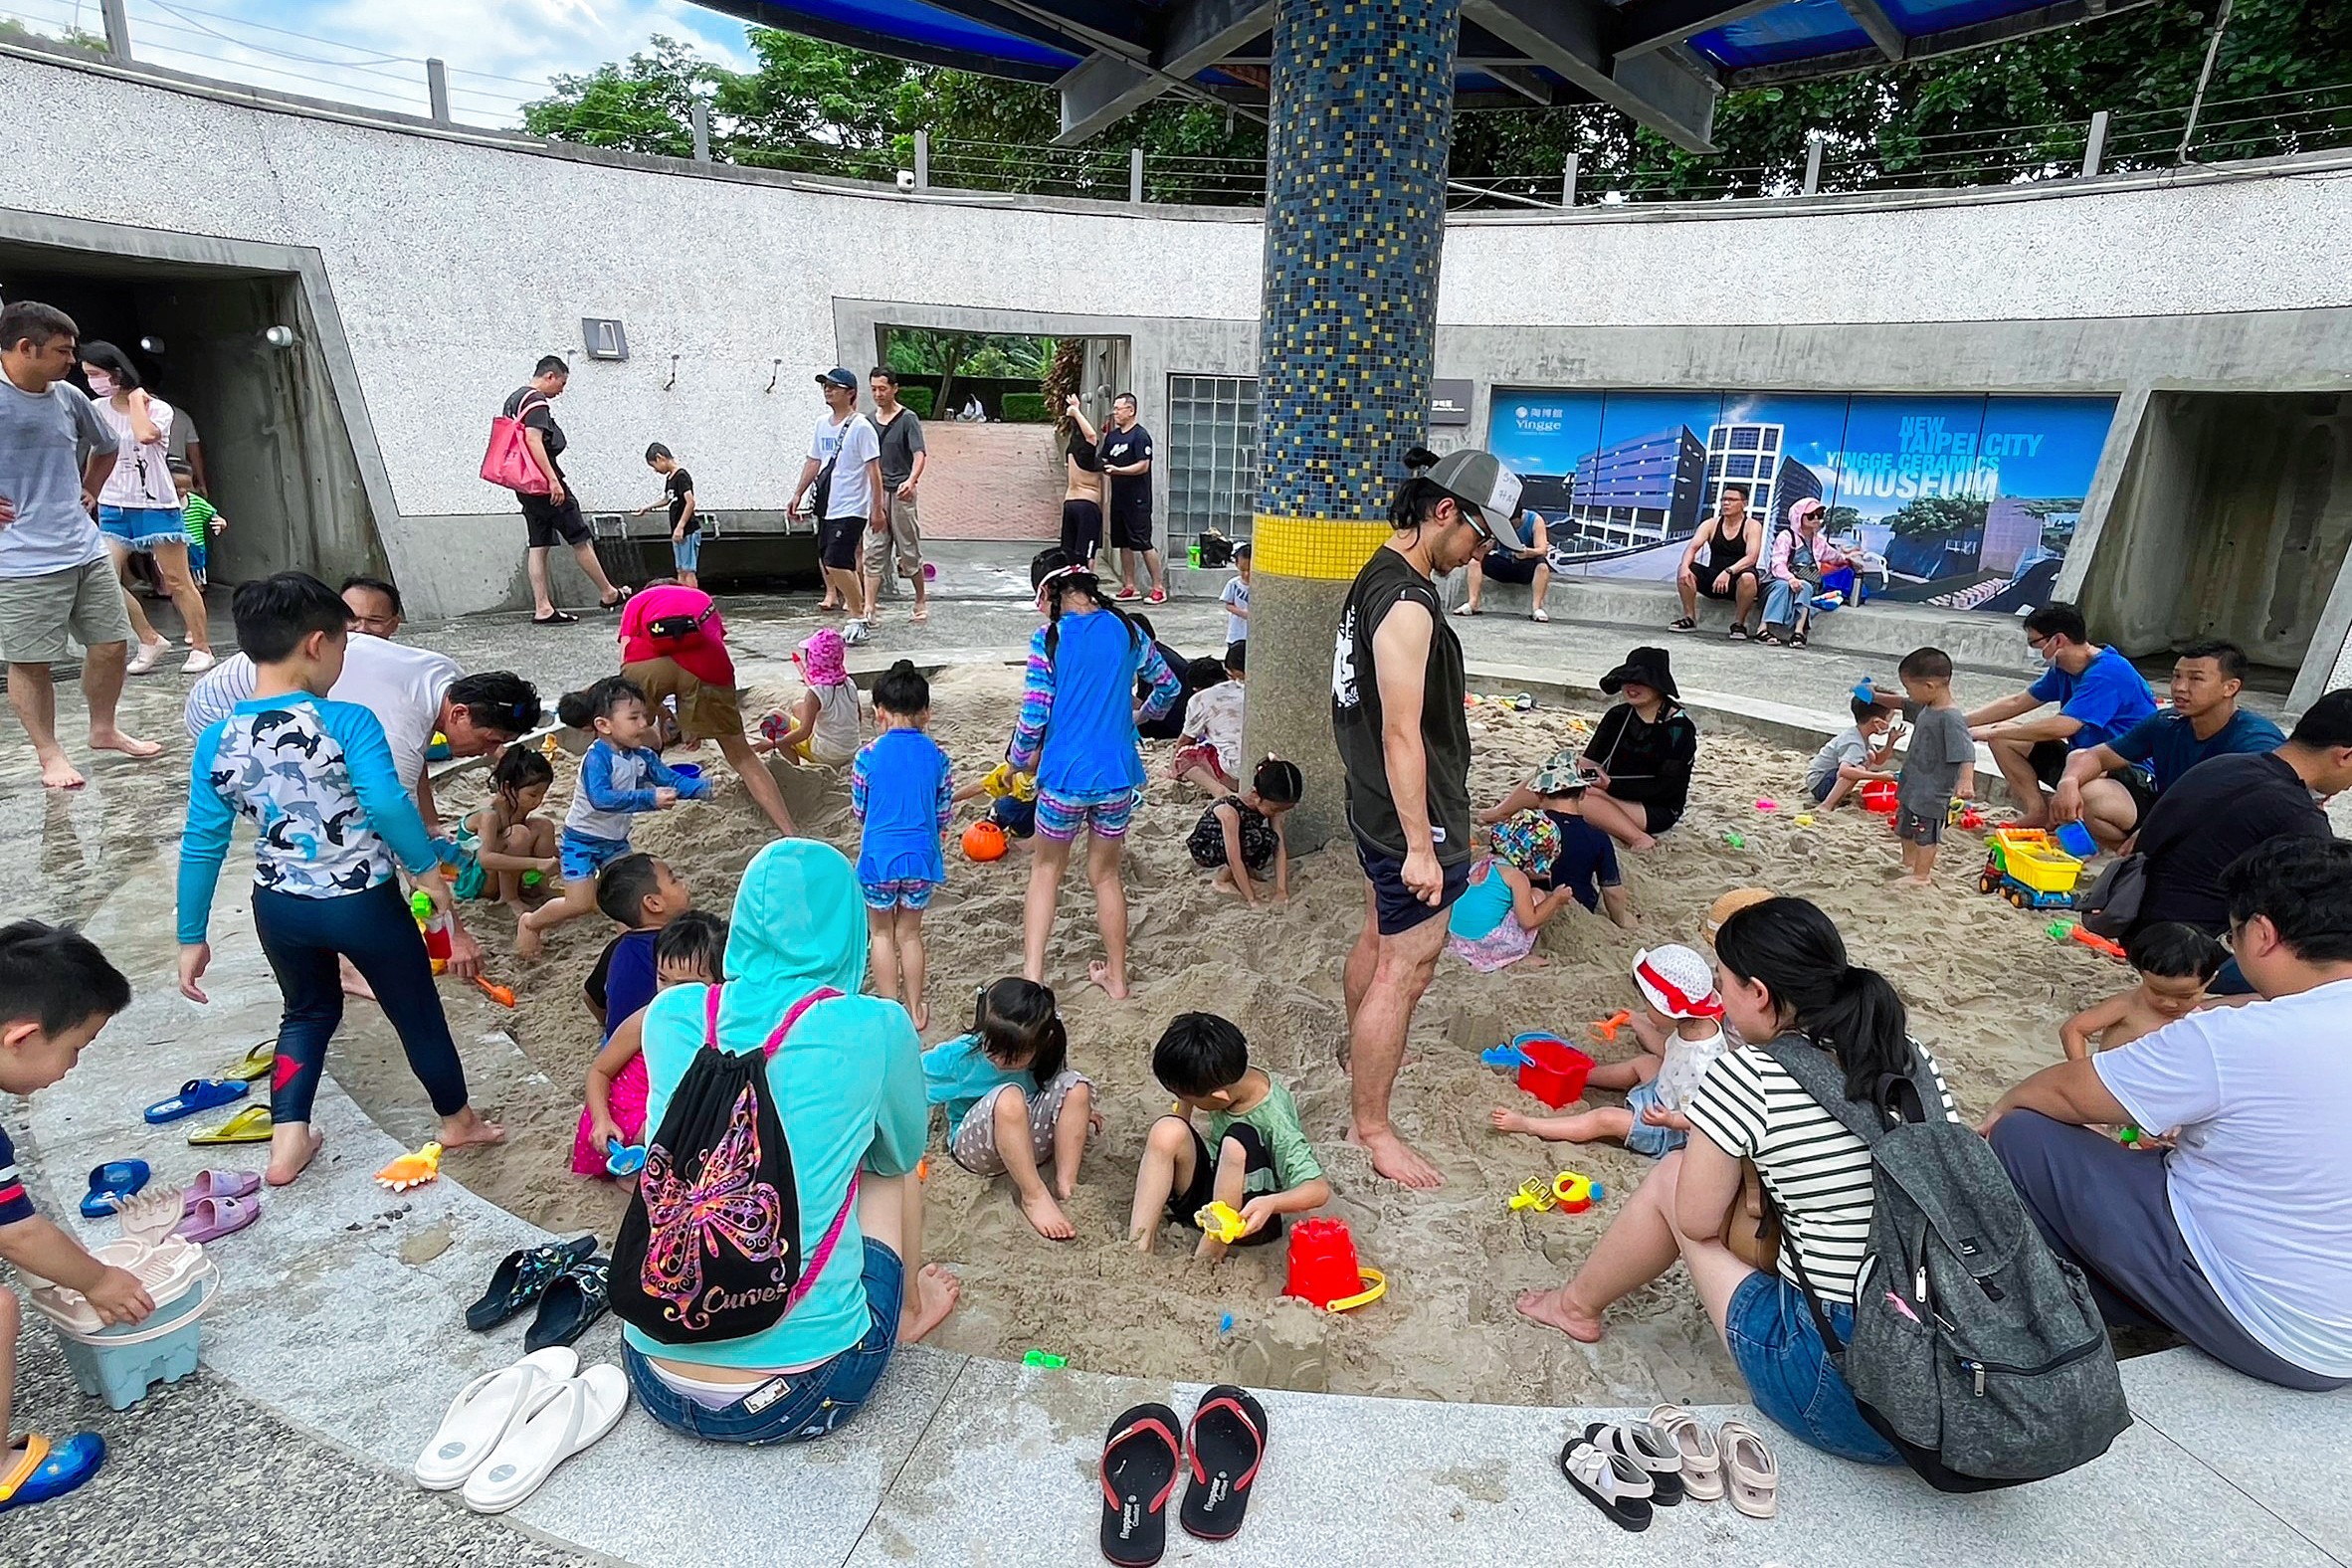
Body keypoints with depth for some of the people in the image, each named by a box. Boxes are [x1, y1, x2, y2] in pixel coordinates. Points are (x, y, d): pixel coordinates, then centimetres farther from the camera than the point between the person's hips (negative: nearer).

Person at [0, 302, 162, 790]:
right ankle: (50, 755, 13)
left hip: (86, 550, 6)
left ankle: (104, 729, 30)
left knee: (111, 644, 11)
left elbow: (106, 446, 30)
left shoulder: (68, 397, 9)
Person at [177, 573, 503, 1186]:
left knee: (309, 1010, 29)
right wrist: (427, 866, -20)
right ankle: (457, 1119, 35)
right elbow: (387, 803, -34)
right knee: (416, 1011, 16)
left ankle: (288, 1142, 25)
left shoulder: (216, 742, -4)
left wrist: (192, 938, 7)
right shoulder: (348, 722, -20)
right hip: (363, 903, -4)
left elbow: (201, 845, 0)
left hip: (279, 908, 5)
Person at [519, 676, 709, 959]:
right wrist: (650, 798, -47)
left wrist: (704, 787, -22)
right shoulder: (597, 757, -27)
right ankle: (530, 923, 19)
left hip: (615, 840, 7)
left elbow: (671, 780, -5)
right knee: (580, 903, -6)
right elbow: (601, 798, -41)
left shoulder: (643, 757, -5)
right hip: (582, 839, -7)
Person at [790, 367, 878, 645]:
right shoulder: (822, 424, 13)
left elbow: (874, 468, -12)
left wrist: (877, 507, -16)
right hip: (826, 507, 8)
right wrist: (798, 494, 16)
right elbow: (813, 463, 20)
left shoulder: (861, 426, -9)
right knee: (827, 561, 9)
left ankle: (858, 619, -4)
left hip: (851, 509, -8)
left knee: (836, 563, -16)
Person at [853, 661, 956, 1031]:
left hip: (878, 857, -2)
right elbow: (944, 814, 3)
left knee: (881, 933, 16)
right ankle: (915, 1011, 25)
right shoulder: (937, 756, -4)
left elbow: (859, 810, 3)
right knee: (910, 933, 18)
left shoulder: (868, 755, -9)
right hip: (922, 858, 2)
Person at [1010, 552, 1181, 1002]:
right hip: (1118, 775, 3)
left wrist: (1018, 760, 5)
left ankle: (1032, 978, 12)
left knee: (1046, 870, 17)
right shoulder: (1126, 631, 1)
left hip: (1064, 777, -3)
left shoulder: (1049, 639, -11)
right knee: (1106, 874, 20)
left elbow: (1034, 717, -13)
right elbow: (1169, 686, 13)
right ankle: (1117, 977, 30)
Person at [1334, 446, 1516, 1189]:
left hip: (1374, 803, 11)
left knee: (1380, 937, 27)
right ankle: (1370, 1126, 11)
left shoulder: (1377, 577, 8)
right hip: (1410, 817, -11)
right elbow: (1403, 735, -27)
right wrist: (1420, 846, -24)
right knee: (1405, 971, -1)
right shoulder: (1407, 605, -24)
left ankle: (1361, 1050, 49)